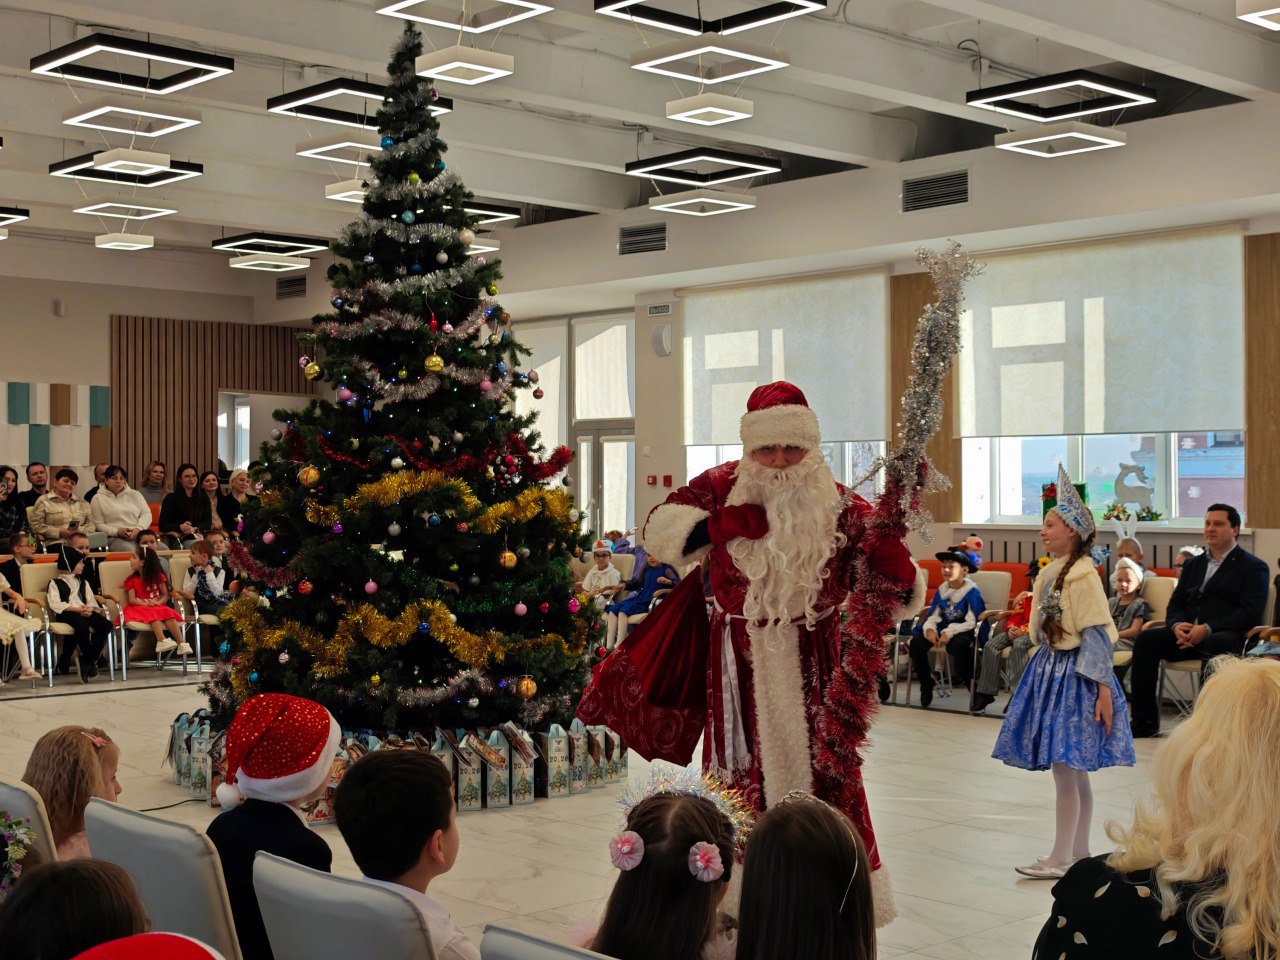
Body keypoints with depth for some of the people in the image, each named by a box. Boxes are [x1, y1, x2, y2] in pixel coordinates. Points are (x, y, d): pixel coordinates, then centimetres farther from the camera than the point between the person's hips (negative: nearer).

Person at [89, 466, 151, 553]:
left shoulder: (135, 494, 20)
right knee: (129, 550, -39)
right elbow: (99, 524, 3)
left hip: (139, 535, 3)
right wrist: (117, 532, -14)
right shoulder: (98, 499, 9)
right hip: (115, 538, -3)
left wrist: (138, 529, -7)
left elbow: (146, 514, 14)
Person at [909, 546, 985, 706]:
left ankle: (969, 681, -12)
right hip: (943, 629, 6)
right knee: (916, 643, -18)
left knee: (957, 645, -40)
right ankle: (926, 683, 0)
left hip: (964, 631, -6)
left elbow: (972, 622, -16)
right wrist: (929, 629, -18)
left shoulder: (972, 592, -11)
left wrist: (950, 632, -24)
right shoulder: (941, 590, 7)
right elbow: (933, 616, 6)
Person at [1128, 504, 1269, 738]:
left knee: (1214, 646, -40)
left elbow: (1250, 613, -8)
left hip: (1228, 636, -6)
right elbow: (1175, 604, 18)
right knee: (1146, 639, -19)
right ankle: (1144, 723, -18)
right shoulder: (1193, 564, 24)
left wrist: (1207, 629, -20)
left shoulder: (1254, 567, 5)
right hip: (1188, 635, 6)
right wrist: (1177, 626, -8)